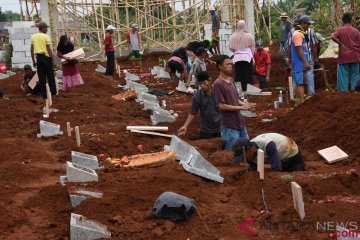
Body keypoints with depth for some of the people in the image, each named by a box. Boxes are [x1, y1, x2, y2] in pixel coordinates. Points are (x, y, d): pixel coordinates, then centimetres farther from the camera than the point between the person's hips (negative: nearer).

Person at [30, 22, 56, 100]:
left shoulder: (33, 37, 8)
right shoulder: (46, 36, -7)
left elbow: (32, 50, 9)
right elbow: (49, 49, -12)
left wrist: (33, 61, 15)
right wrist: (53, 60, -7)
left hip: (38, 58, 4)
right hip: (46, 57, -4)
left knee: (41, 77, 6)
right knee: (50, 76, 8)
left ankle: (44, 95, 6)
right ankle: (53, 92, 13)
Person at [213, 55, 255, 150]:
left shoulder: (231, 80, 10)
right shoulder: (218, 84, -16)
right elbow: (221, 106, -20)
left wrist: (246, 104, -3)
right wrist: (242, 107, -18)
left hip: (240, 122, 8)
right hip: (229, 126, -8)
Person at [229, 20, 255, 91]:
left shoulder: (233, 36, -4)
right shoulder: (249, 35, -6)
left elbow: (231, 47, 2)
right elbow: (253, 47, 2)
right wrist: (252, 56, 17)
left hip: (237, 58, 1)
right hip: (247, 57, -1)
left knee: (238, 75, 6)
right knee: (247, 75, 4)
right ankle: (247, 89, 5)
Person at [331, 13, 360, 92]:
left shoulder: (340, 30, -1)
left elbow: (333, 36, -21)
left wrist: (341, 44, -12)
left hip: (343, 57, -1)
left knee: (343, 75, 3)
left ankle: (343, 91, 1)